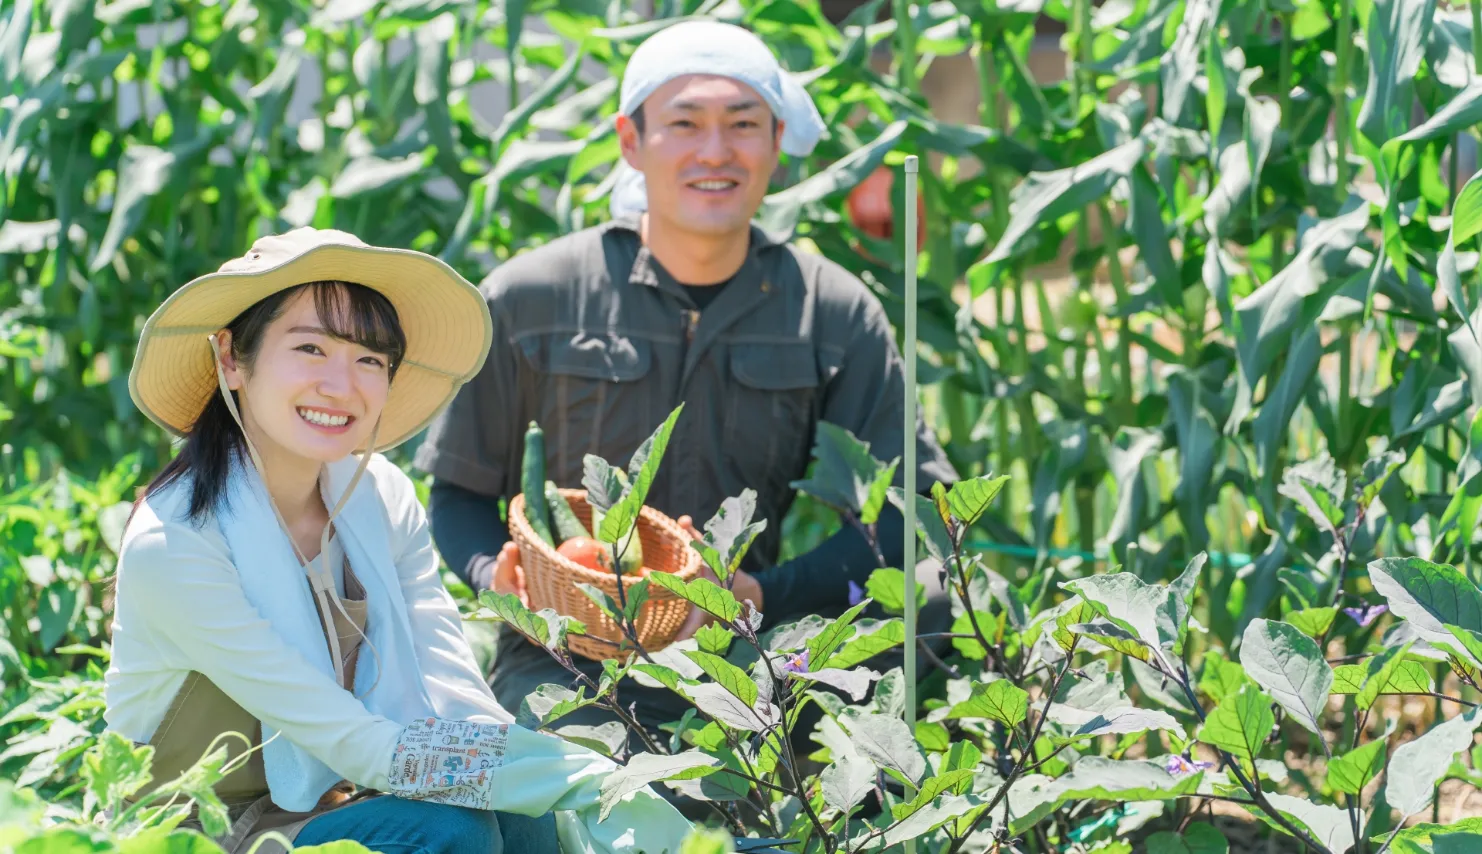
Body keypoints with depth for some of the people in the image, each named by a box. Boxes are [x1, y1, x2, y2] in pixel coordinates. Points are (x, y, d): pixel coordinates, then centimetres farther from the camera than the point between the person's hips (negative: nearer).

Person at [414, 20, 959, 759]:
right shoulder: (529, 301, 3)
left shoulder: (837, 316, 7)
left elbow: (909, 506, -1)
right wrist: (500, 579, -13)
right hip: (569, 662, -3)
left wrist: (768, 595, -18)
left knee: (935, 597, -27)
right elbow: (459, 492, 11)